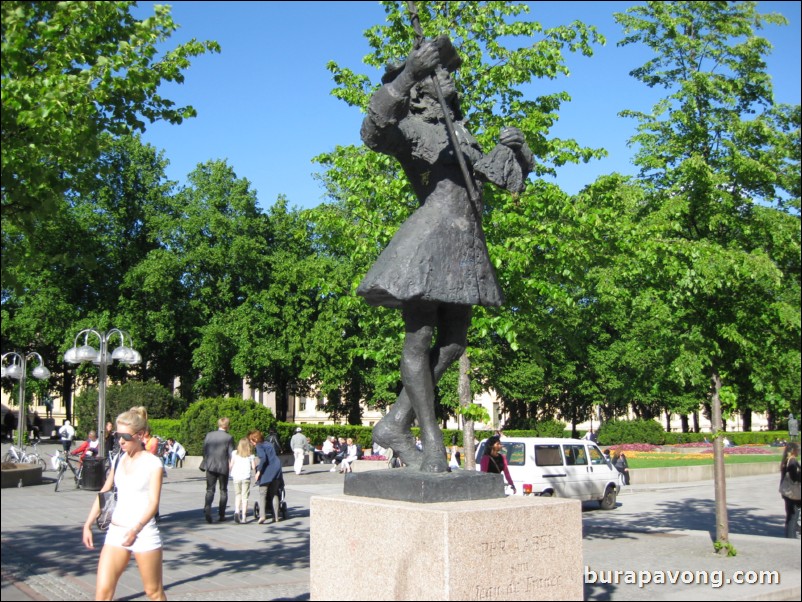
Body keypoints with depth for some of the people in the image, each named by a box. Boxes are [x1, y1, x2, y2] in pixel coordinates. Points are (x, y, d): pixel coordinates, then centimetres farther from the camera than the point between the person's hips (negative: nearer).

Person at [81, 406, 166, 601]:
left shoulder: (152, 463, -8)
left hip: (144, 532, -5)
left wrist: (135, 529, -27)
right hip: (116, 532, 5)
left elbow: (153, 503, -15)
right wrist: (88, 525, 9)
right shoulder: (118, 460, 9)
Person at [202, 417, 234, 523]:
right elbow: (231, 454, -6)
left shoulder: (209, 435, 2)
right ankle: (222, 515, 11)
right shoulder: (229, 438, -7)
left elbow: (204, 451, 5)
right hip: (223, 467, -2)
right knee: (223, 491, 11)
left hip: (210, 467, 2)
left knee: (210, 490, 5)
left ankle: (207, 508, -20)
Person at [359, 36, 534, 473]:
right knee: (419, 339, -6)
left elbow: (498, 174, 27)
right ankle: (432, 439, 2)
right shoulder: (407, 126, 2)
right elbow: (372, 132, -23)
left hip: (466, 246, 8)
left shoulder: (457, 130, 23)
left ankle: (394, 424, 13)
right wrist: (408, 73, -30)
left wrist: (512, 148, 7)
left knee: (451, 344, 5)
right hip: (429, 240, -8)